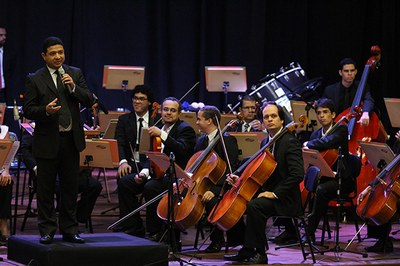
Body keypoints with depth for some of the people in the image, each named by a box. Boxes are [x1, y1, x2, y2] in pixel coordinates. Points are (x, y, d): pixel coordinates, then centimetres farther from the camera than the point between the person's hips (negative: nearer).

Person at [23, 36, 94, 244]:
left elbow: (89, 101, 1)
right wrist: (45, 110, -22)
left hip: (71, 139, 3)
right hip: (47, 141, -3)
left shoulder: (75, 74, 7)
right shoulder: (35, 79, -2)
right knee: (46, 189, 3)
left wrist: (73, 87, -14)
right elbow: (28, 110, -4)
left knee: (70, 187, 8)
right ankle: (47, 231, 11)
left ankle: (69, 230, 17)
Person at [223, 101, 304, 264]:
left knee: (254, 206, -31)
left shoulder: (290, 142, -13)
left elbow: (297, 175, -23)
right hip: (266, 193, 9)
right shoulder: (265, 142, 14)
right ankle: (246, 250, 2)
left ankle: (260, 253, -22)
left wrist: (275, 193, -24)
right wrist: (240, 179, 2)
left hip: (283, 200, -9)